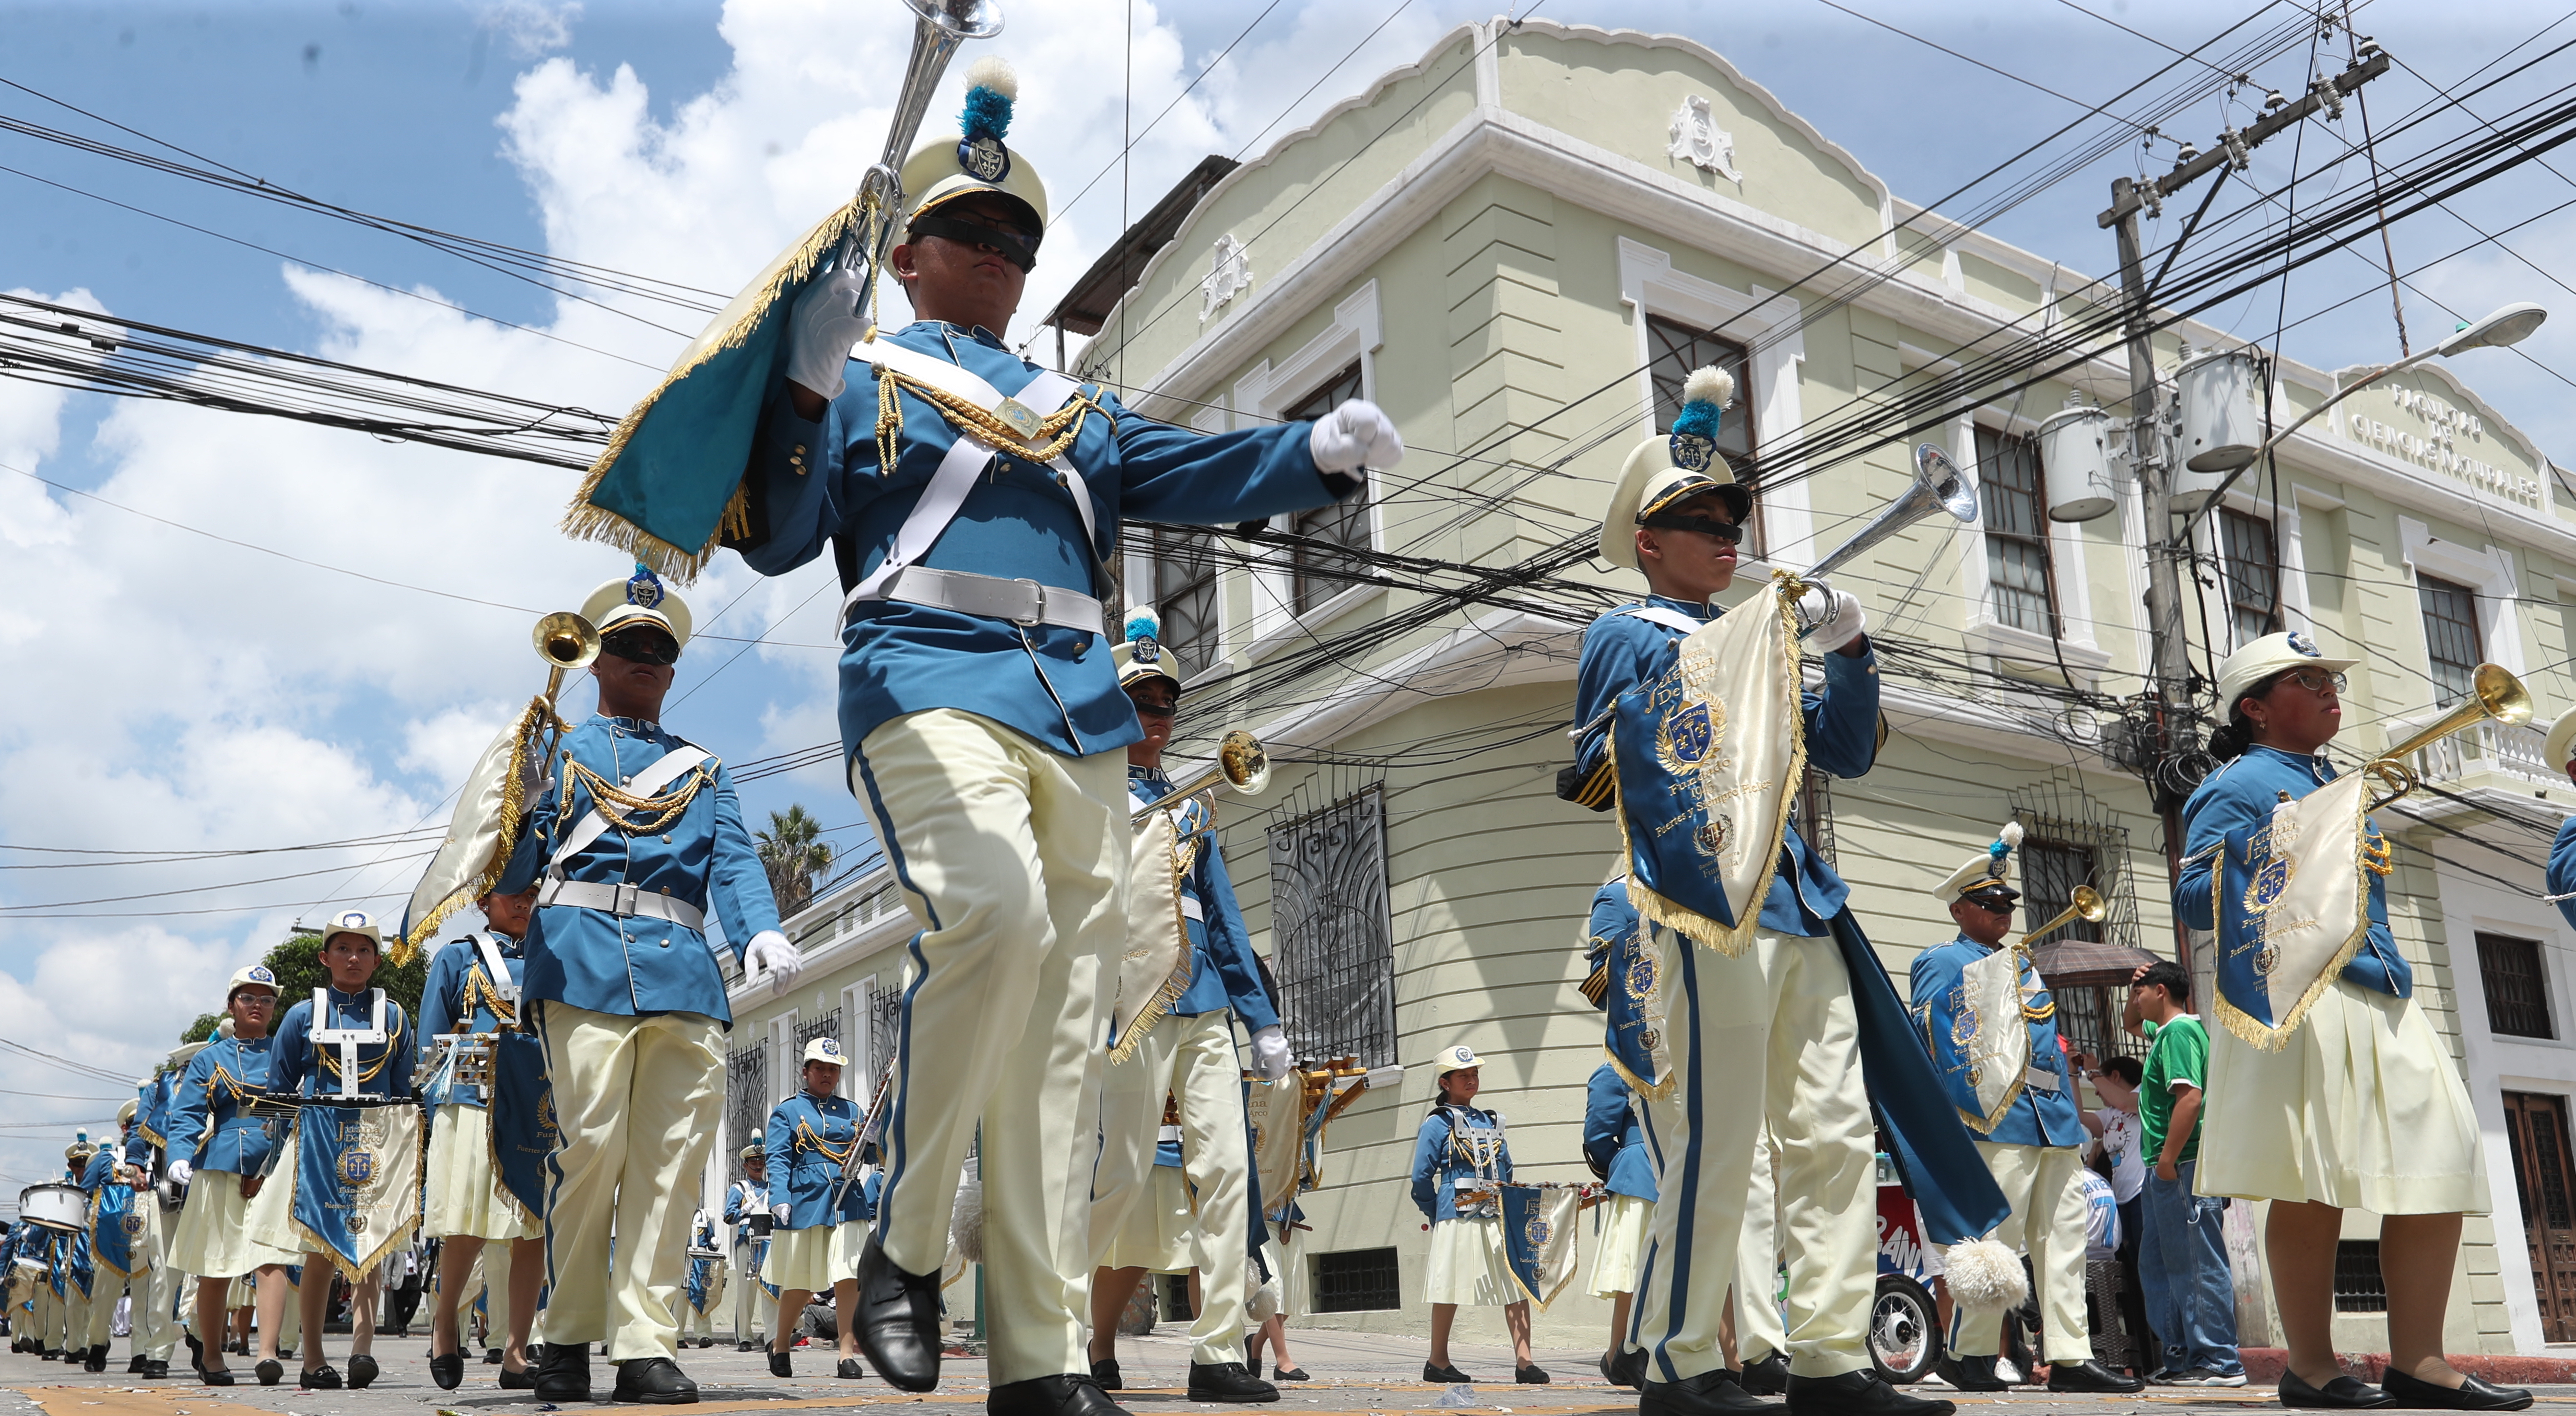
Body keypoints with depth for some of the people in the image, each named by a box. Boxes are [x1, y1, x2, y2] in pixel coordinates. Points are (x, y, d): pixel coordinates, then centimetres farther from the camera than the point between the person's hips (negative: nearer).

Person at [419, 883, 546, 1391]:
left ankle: (515, 1355, 4)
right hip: (473, 1107, -3)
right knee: (468, 1227, -8)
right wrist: (439, 1114, -5)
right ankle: (444, 1319, 19)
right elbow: (431, 1046, 6)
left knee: (535, 1232, -2)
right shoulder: (456, 958, 11)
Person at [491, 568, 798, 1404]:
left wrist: (763, 930, -9)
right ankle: (568, 1340, 3)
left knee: (670, 1153, -5)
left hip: (684, 970, 3)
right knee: (592, 1142, -11)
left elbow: (734, 859, 10)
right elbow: (515, 864, 8)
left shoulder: (703, 770, 26)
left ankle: (646, 1345, -2)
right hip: (586, 963, -3)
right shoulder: (556, 751, 19)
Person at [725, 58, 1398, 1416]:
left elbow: (1189, 470, 16)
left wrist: (1320, 449, -2)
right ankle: (904, 1243, -10)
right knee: (994, 912, -31)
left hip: (1077, 707, 5)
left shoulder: (1071, 408, 30)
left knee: (1065, 1024, -1)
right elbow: (776, 538, 5)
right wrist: (804, 385, -9)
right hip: (928, 679, -5)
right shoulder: (861, 373, 16)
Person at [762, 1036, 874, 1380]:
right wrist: (779, 1198, -15)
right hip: (804, 1199, -2)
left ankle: (848, 1355, -6)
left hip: (847, 1200, 2)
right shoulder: (788, 1111, 8)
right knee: (798, 1283, 5)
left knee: (848, 1277, -9)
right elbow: (778, 1159, -1)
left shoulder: (851, 1110, 18)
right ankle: (780, 1346, 27)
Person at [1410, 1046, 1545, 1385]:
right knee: (1451, 1287, 2)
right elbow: (1422, 1178, -2)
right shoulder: (1438, 1123, 0)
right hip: (1458, 1216, -5)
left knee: (1517, 1281, -6)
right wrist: (1437, 1216, 0)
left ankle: (1524, 1361, -7)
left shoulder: (1490, 1121, 18)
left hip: (1497, 1216, 5)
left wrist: (1509, 1206, 12)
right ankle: (1438, 1363, 13)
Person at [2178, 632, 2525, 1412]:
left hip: (2377, 990, 9)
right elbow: (2194, 894, -10)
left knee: (2441, 1164, 2)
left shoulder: (2335, 783, 25)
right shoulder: (2238, 785, 0)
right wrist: (2291, 872, -18)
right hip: (2297, 995, -8)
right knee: (2314, 1187, -7)